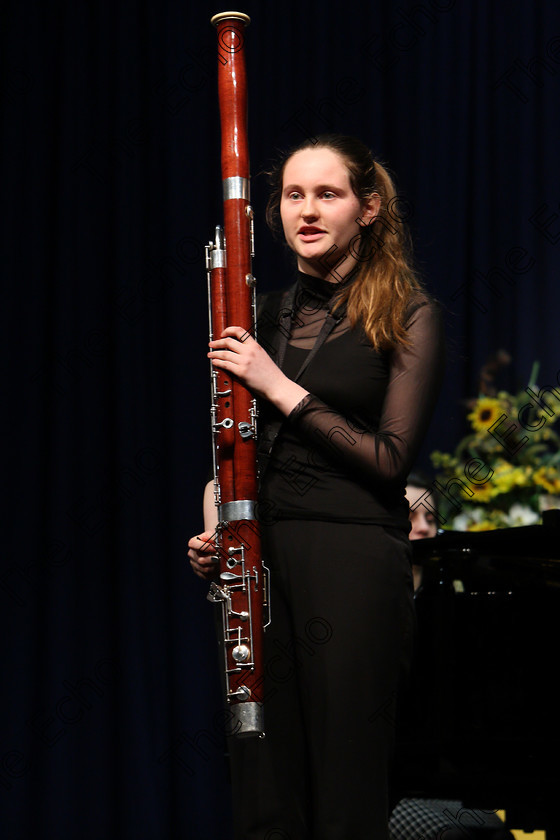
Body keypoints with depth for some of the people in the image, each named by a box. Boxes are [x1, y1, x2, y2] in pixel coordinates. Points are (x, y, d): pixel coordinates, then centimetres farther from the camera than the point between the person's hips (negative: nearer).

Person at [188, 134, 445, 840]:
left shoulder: (406, 316, -1)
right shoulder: (266, 315, 13)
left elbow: (391, 459, -9)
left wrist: (282, 388, -13)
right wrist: (212, 522, 1)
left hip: (353, 559, -5)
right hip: (259, 555, 5)